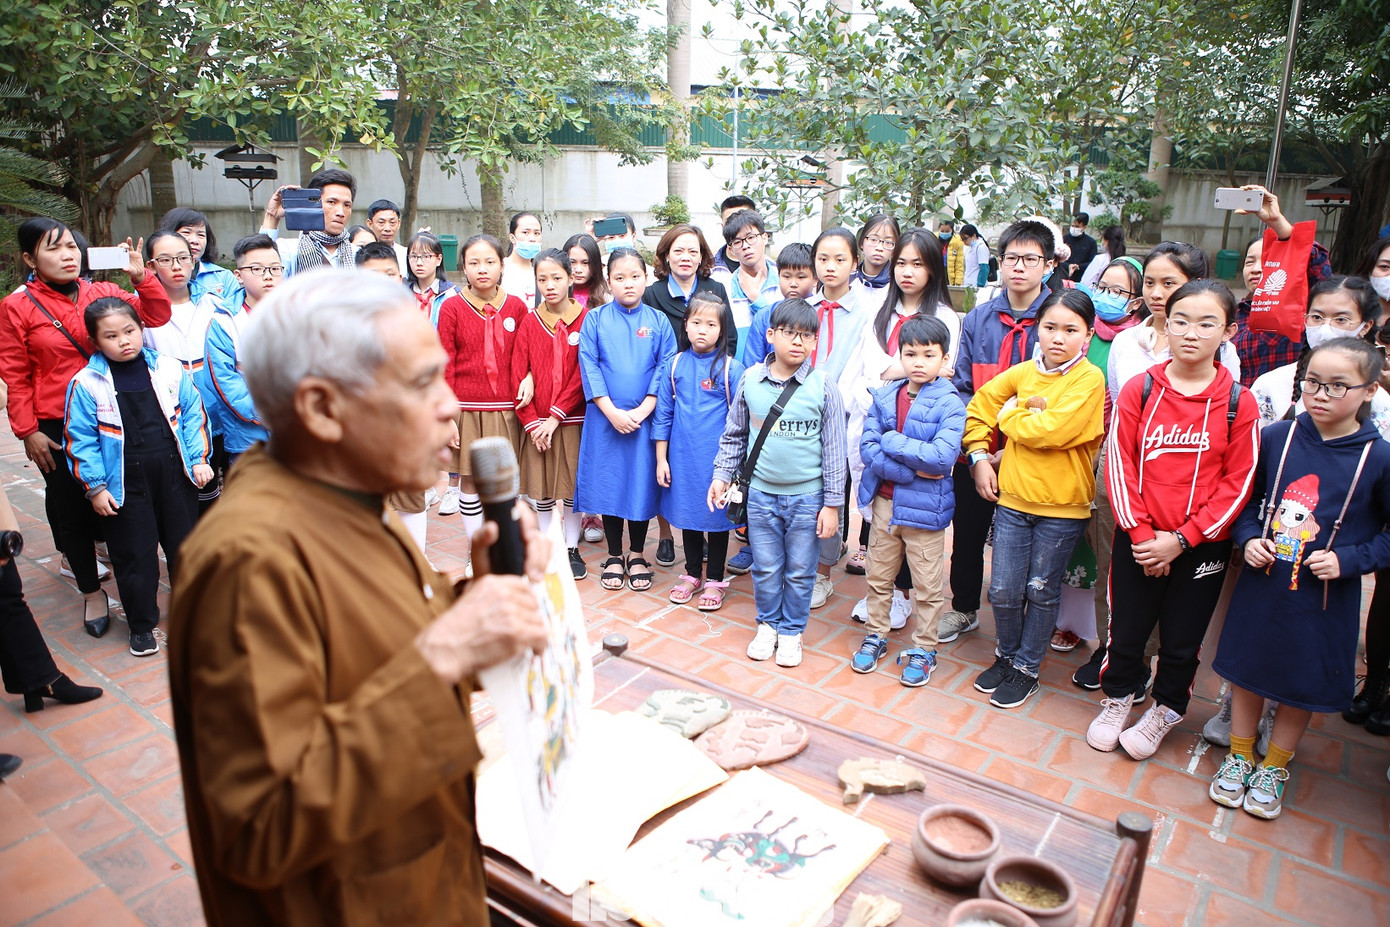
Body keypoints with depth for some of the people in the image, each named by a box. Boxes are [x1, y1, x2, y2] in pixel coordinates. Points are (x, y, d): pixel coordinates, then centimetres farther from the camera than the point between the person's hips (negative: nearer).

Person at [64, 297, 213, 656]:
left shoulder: (170, 369, 0)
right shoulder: (86, 384, -5)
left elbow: (193, 414, 6)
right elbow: (80, 439, -3)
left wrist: (199, 459, 1)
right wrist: (95, 486, -5)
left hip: (175, 475, 2)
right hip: (126, 485, -1)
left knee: (184, 546, 13)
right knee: (134, 556, 6)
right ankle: (141, 624, 22)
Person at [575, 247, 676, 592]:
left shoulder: (658, 321, 3)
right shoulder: (595, 319, 1)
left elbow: (666, 369, -3)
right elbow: (589, 367, -5)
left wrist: (642, 411, -13)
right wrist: (612, 412, -13)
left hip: (645, 419, 0)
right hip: (605, 419, 0)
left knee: (642, 483, 6)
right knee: (607, 483, 6)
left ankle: (637, 554, 24)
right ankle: (614, 556, 22)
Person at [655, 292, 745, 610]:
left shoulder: (731, 369, -7)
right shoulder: (675, 364, 2)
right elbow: (663, 413, 5)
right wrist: (661, 459, 3)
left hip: (717, 458, -3)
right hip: (682, 456, 3)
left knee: (716, 514, 8)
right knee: (687, 513, 15)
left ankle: (715, 580, 25)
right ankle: (692, 574, 33)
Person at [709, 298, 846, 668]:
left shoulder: (823, 385, -8)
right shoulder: (751, 379, -2)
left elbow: (834, 447, -5)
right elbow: (734, 435, 10)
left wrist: (832, 503, -5)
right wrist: (722, 475, 6)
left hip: (807, 496, -1)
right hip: (761, 493, 2)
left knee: (800, 571, 11)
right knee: (765, 568, 13)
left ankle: (791, 630, 30)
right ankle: (767, 624, 34)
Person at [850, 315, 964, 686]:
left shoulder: (950, 404, -12)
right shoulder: (884, 396, 0)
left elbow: (942, 457, -23)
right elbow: (867, 448, -8)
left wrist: (890, 441, -17)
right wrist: (912, 470, -18)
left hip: (925, 507, -3)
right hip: (884, 502, 4)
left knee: (928, 585, 9)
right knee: (878, 577, 18)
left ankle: (923, 649, 26)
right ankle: (876, 636, 36)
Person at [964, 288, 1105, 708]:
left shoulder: (1089, 379, -11)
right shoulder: (1022, 373, 4)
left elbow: (1050, 431, -22)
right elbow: (979, 407, 14)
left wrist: (1009, 414, -6)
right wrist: (979, 456, 2)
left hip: (1062, 506, -4)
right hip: (1013, 497, 4)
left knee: (1041, 592, 9)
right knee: (1003, 590, 8)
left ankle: (1027, 669, 27)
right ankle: (1006, 655, 32)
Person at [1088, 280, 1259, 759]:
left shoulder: (1239, 402, -6)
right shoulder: (1139, 389, -5)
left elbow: (1237, 483, -6)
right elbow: (1119, 465, -5)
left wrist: (1180, 539, -12)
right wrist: (1141, 534, -11)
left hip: (1202, 545, 0)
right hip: (1137, 540, 0)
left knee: (1182, 638, 13)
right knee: (1126, 629, 12)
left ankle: (1164, 710, 37)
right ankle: (1117, 698, 37)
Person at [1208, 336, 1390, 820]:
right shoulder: (1276, 437, -6)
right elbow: (1246, 496, 8)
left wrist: (1350, 559, -15)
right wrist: (1248, 538, -6)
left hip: (1325, 599, -1)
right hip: (1261, 584, 2)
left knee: (1305, 685, 14)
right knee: (1246, 670, 15)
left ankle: (1274, 768, 37)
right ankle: (1239, 757, 37)